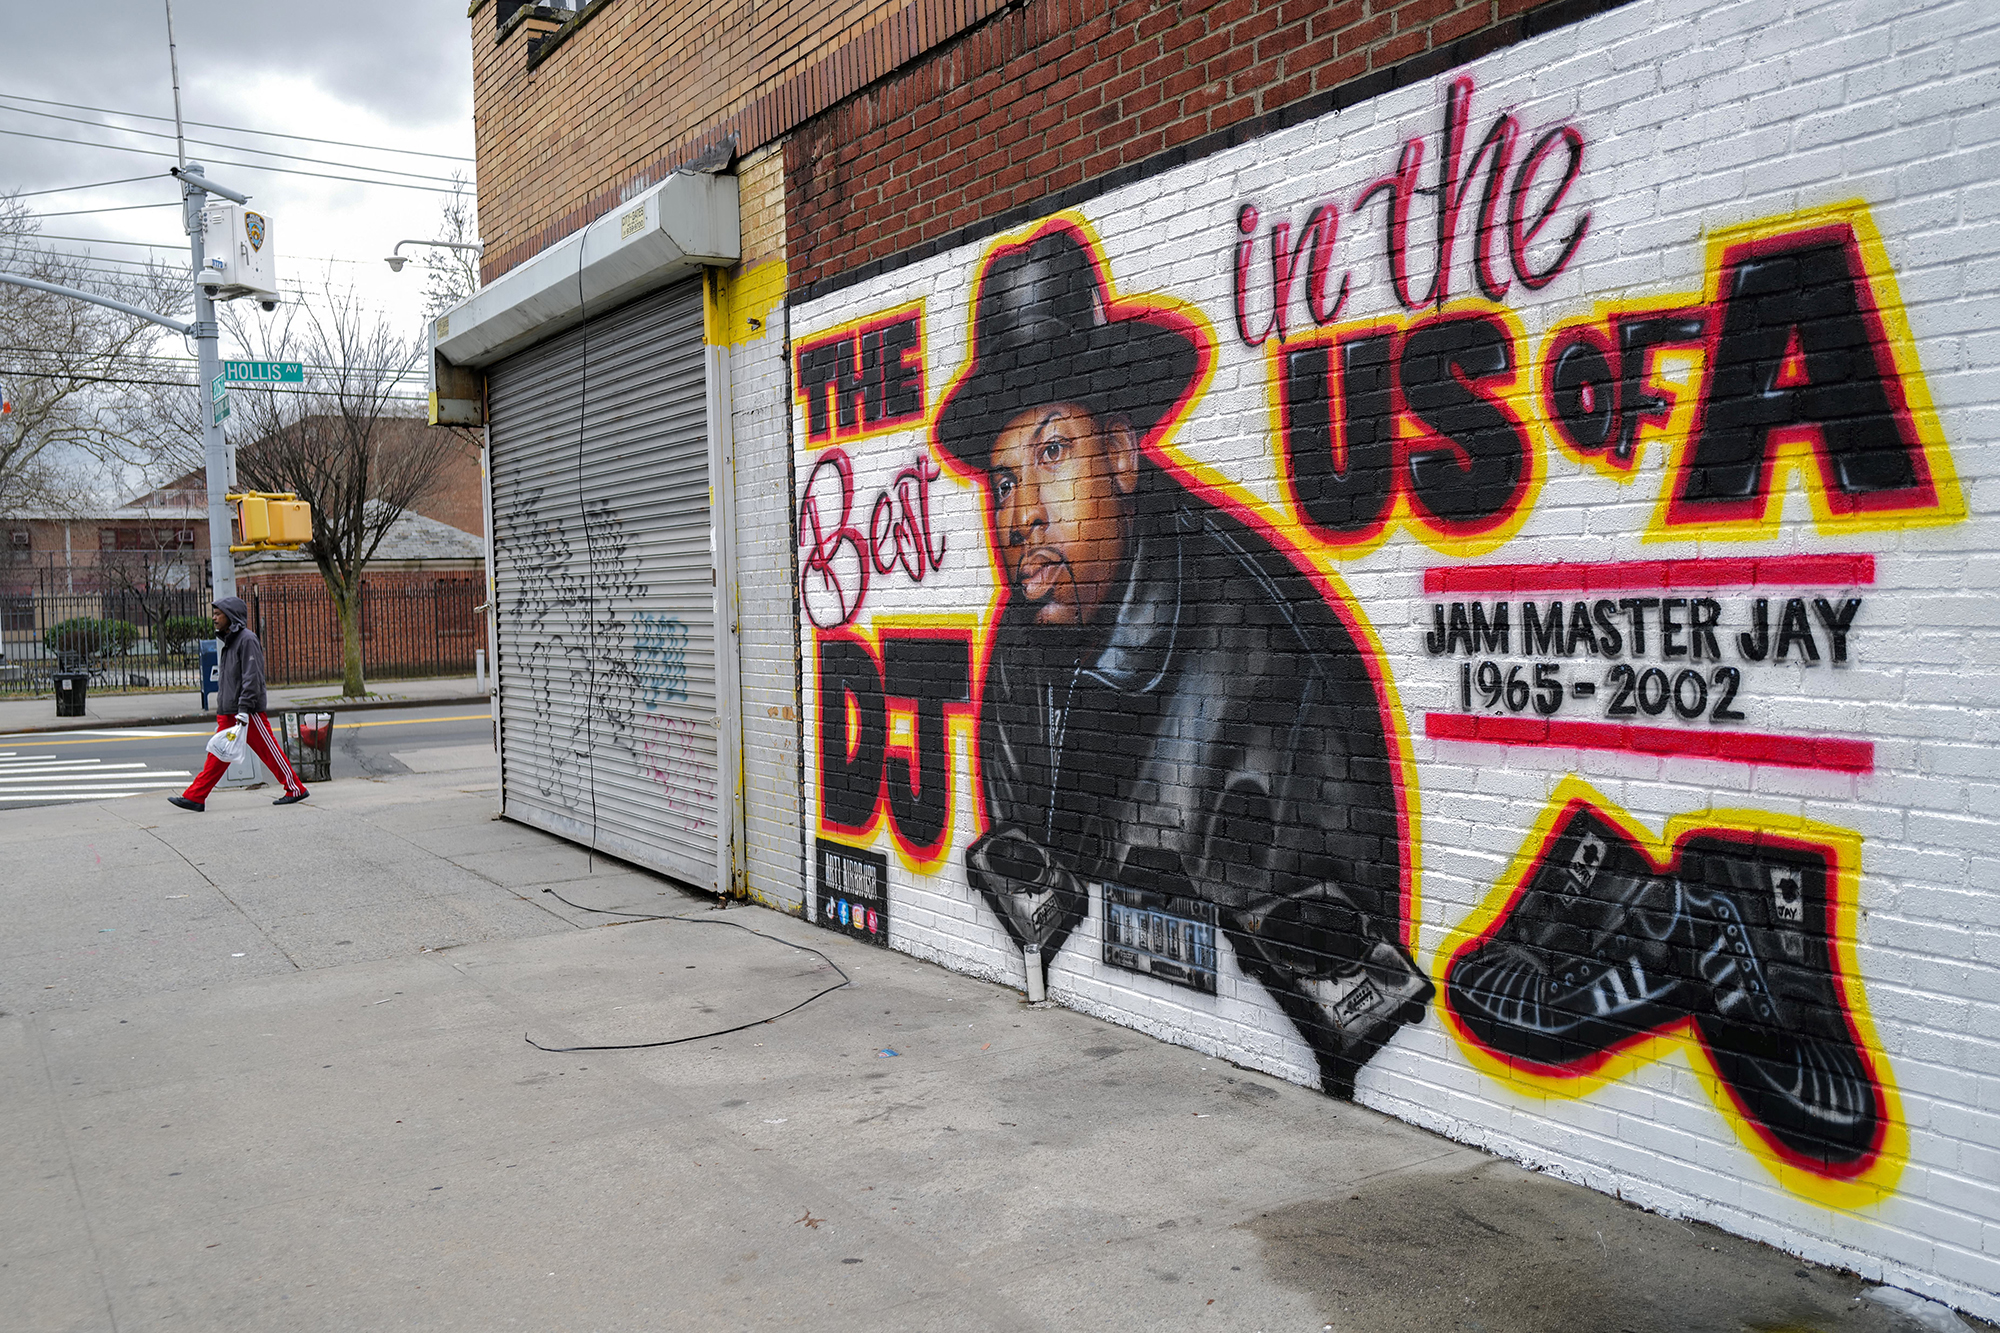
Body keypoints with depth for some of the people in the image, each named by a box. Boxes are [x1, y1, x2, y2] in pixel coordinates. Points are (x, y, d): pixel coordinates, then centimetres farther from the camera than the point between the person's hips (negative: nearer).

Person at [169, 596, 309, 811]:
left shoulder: (247, 639, -11)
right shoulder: (230, 640, 18)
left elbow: (252, 678, -18)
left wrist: (244, 710, -22)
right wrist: (221, 709, 22)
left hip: (249, 712, -9)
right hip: (228, 713, 9)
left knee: (269, 751, -3)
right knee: (218, 754, 5)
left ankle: (295, 789, 6)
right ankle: (195, 797, 4)